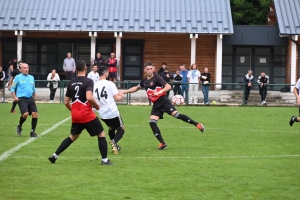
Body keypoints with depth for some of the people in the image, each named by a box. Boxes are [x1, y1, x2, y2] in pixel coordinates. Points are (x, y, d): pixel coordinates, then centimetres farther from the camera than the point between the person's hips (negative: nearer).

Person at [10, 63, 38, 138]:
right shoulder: (18, 77, 2)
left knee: (35, 114, -8)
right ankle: (19, 126, 9)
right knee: (25, 114, -21)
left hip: (30, 99, 5)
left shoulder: (31, 77, 16)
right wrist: (15, 97, -9)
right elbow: (12, 88, 3)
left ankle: (33, 132, 4)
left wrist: (34, 97, 20)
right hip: (22, 99, -5)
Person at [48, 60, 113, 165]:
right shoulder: (88, 81, -10)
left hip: (75, 116, 6)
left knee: (73, 136, 22)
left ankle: (55, 155, 17)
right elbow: (89, 97, -26)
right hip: (87, 115, -6)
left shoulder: (71, 83, 9)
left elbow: (66, 102, 12)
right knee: (101, 134, 7)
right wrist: (96, 105, -7)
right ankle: (105, 159, 2)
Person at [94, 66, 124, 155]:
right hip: (113, 112, -5)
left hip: (102, 114, 5)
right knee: (121, 129, 13)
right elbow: (117, 98, -9)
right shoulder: (110, 84, -11)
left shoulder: (95, 85, 3)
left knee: (111, 128, 31)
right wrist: (121, 95, 12)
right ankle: (114, 141, -15)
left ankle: (115, 146, 18)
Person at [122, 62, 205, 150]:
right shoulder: (144, 81, 13)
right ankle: (162, 143, -4)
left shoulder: (157, 78, -6)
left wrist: (160, 91, -32)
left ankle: (197, 124, -16)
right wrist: (123, 92, 30)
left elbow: (168, 86, -15)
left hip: (163, 101, -6)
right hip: (156, 105, 6)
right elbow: (136, 88, 32)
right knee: (152, 123, -8)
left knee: (176, 114, -23)